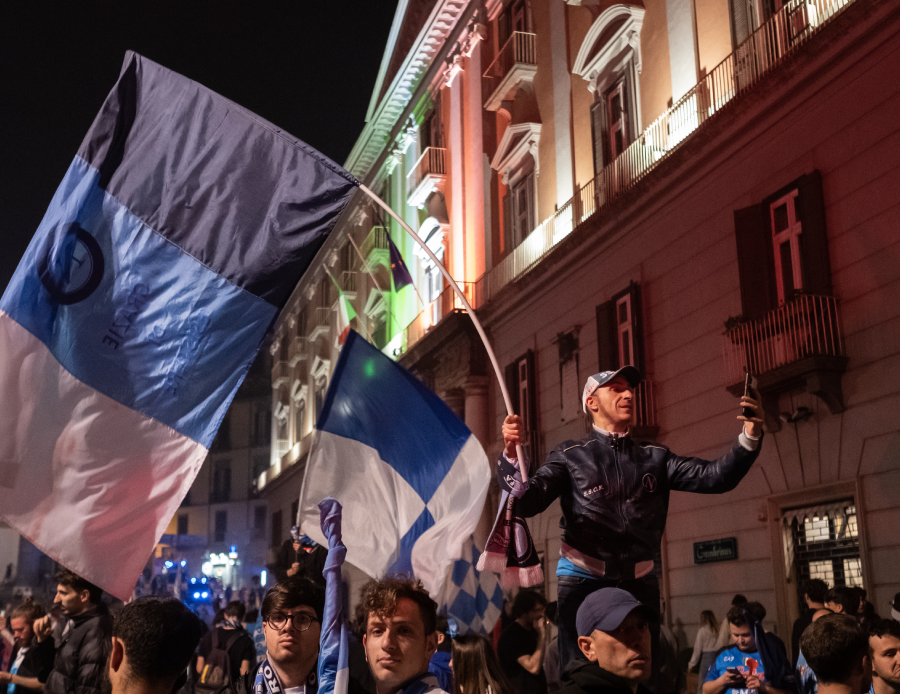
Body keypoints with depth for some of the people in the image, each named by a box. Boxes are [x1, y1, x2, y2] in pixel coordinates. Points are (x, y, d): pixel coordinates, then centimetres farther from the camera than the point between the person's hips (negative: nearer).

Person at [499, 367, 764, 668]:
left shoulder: (655, 458, 15)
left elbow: (714, 477, 3)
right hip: (584, 580, -3)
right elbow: (526, 502, -9)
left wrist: (750, 438, -13)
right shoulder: (570, 456, 5)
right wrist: (511, 456, -27)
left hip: (639, 584, 3)